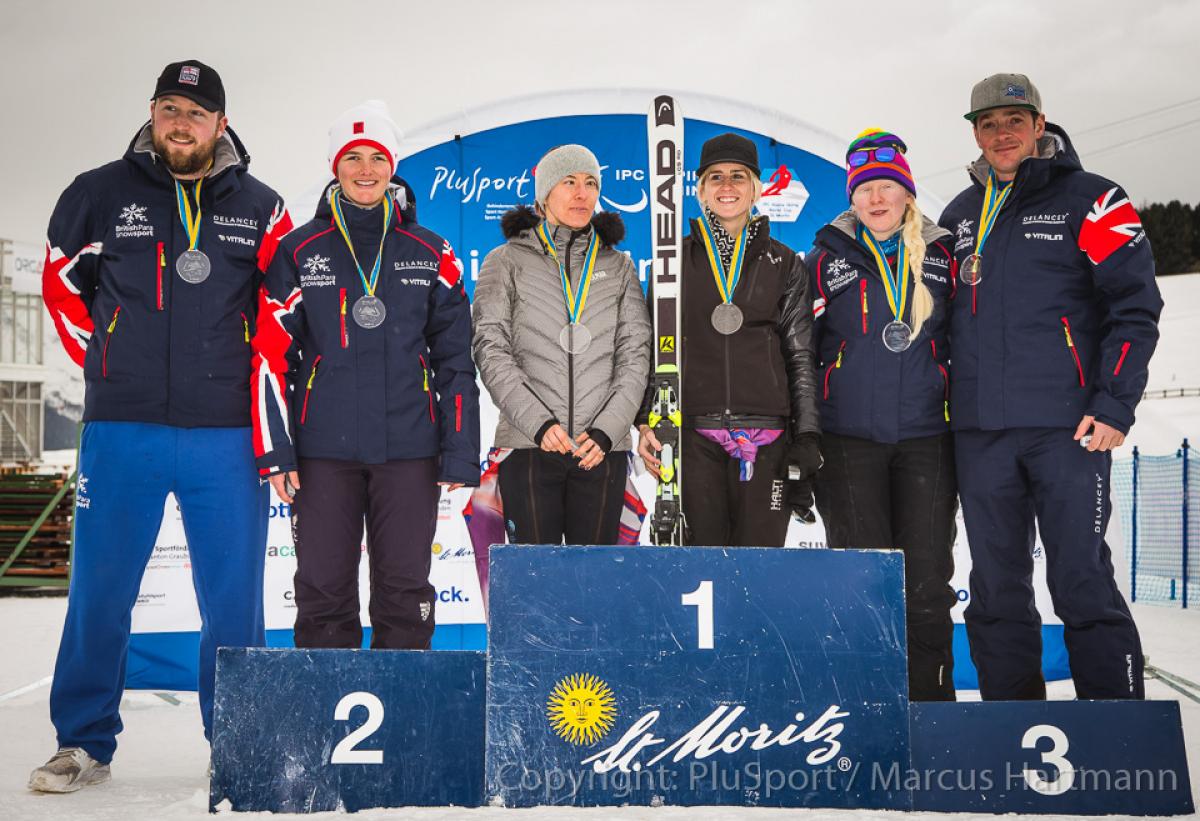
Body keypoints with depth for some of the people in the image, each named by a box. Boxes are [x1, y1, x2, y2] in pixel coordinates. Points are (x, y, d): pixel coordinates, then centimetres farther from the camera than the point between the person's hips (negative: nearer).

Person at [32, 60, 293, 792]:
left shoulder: (260, 208, 6)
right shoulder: (100, 195, 6)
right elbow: (63, 285, 18)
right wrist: (111, 368, 12)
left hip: (225, 435, 0)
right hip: (122, 429, 0)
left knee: (235, 595, 4)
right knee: (101, 588, 5)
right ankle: (85, 744, 19)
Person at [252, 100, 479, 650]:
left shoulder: (430, 255, 7)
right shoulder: (299, 252, 5)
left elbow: (455, 360, 7)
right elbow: (270, 353, 3)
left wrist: (460, 454, 0)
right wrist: (274, 450, -4)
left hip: (408, 449, 1)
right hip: (323, 449, 0)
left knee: (405, 591, 5)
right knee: (323, 590, 5)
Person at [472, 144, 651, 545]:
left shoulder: (618, 266, 12)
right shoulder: (507, 262, 6)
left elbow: (635, 355, 6)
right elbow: (491, 351, -2)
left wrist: (606, 430, -9)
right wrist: (538, 423, -15)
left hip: (602, 448, 2)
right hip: (529, 445, -2)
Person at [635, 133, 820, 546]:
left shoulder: (784, 264, 11)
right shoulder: (676, 259, 10)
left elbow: (800, 358, 9)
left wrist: (806, 439, 2)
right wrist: (644, 421, 0)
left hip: (766, 439, 0)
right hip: (694, 436, 0)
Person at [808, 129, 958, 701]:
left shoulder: (940, 257, 9)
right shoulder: (826, 259, 5)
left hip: (926, 440, 1)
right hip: (849, 443, -1)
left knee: (928, 579, 1)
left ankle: (930, 696, 14)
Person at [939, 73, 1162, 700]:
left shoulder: (1090, 201, 1)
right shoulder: (959, 216, 16)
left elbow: (1135, 307, -4)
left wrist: (1115, 405, -13)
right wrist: (950, 402, 14)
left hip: (1066, 428, -5)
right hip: (980, 431, 5)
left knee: (1082, 582, -5)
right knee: (996, 590, 9)